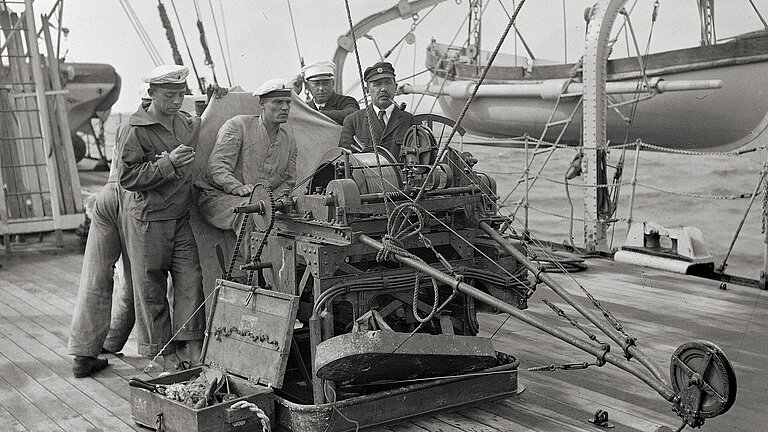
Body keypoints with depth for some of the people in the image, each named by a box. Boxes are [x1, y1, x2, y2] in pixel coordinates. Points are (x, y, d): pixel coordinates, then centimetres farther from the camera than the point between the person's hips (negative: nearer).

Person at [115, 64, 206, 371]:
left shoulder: (187, 123, 11)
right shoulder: (134, 130, -10)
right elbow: (126, 177, -16)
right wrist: (167, 163, -23)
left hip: (182, 216, 5)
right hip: (147, 219, -5)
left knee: (191, 280, -3)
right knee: (151, 288, 3)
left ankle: (194, 349, 1)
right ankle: (164, 352, 14)